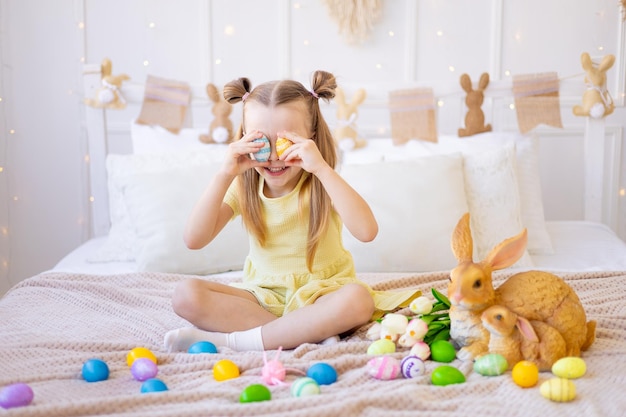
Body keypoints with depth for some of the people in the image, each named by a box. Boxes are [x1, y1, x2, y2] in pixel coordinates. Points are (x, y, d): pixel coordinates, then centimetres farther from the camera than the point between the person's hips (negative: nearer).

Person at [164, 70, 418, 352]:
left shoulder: (321, 184, -8)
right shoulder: (244, 187, -1)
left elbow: (366, 231, -28)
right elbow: (194, 240, -14)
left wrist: (322, 168, -33)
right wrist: (224, 176, -23)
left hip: (319, 294, -2)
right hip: (262, 295, 3)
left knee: (358, 299, -35)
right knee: (185, 295, -20)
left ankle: (229, 339, -29)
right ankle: (312, 334, -27)